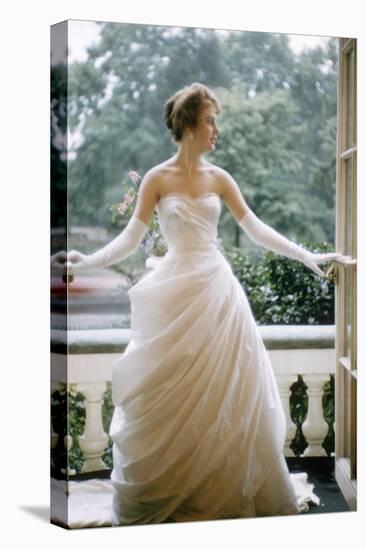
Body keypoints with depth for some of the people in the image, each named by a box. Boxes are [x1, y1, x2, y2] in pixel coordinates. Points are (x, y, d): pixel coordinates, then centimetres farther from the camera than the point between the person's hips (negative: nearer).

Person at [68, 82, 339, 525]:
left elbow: (256, 229, 9)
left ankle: (231, 490, 18)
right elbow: (131, 237, -4)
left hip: (218, 289, 3)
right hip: (176, 294, -3)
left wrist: (306, 256, 5)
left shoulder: (219, 178, 7)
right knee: (172, 398, 1)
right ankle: (161, 497, 14)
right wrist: (89, 262, -17)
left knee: (226, 393, 4)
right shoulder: (157, 179, -1)